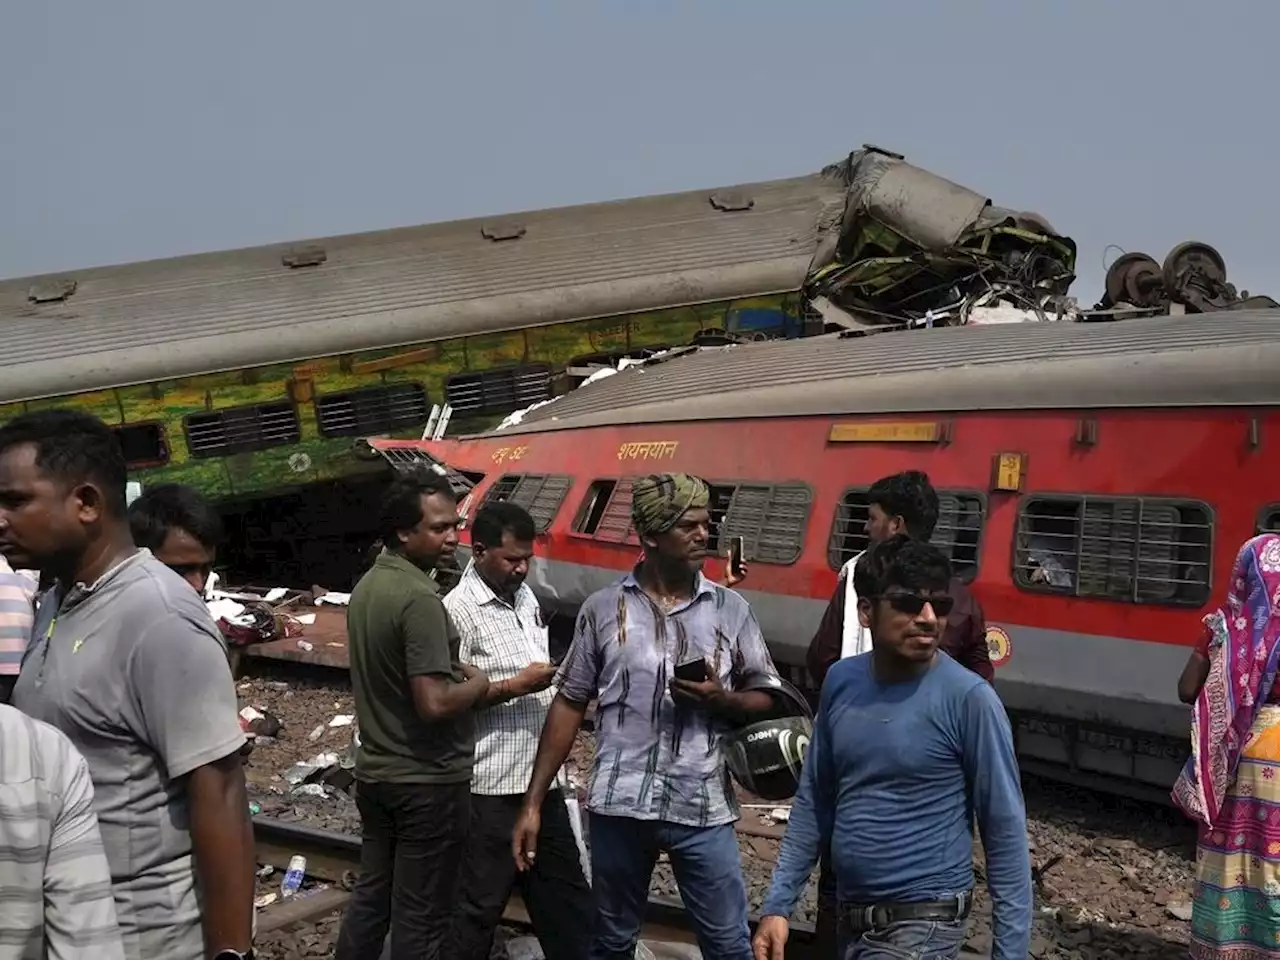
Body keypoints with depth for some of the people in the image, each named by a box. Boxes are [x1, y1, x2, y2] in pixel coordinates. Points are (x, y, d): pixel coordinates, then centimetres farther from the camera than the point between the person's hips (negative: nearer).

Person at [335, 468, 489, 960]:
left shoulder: (367, 585, 6)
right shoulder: (419, 597, -22)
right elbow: (434, 703, -27)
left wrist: (454, 671, 9)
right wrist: (479, 683, -9)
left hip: (375, 771, 9)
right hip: (427, 780, -9)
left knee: (371, 895, 19)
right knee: (421, 916, 3)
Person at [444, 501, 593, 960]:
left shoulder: (525, 596, 10)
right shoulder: (457, 611, -15)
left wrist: (554, 679, 6)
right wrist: (514, 686, -23)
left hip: (542, 778, 8)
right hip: (492, 788, -8)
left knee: (566, 895, 16)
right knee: (480, 904, 6)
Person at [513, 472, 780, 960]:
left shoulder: (730, 609, 4)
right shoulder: (603, 608, 2)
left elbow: (767, 698, 8)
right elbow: (568, 706, 5)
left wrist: (722, 700, -14)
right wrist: (533, 802, 1)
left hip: (703, 810, 0)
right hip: (619, 807, 0)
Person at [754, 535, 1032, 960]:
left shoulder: (968, 698, -15)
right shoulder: (841, 682, 0)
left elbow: (1005, 832, -12)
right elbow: (814, 803, 9)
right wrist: (778, 904, 6)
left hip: (923, 925, -5)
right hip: (851, 920, 5)